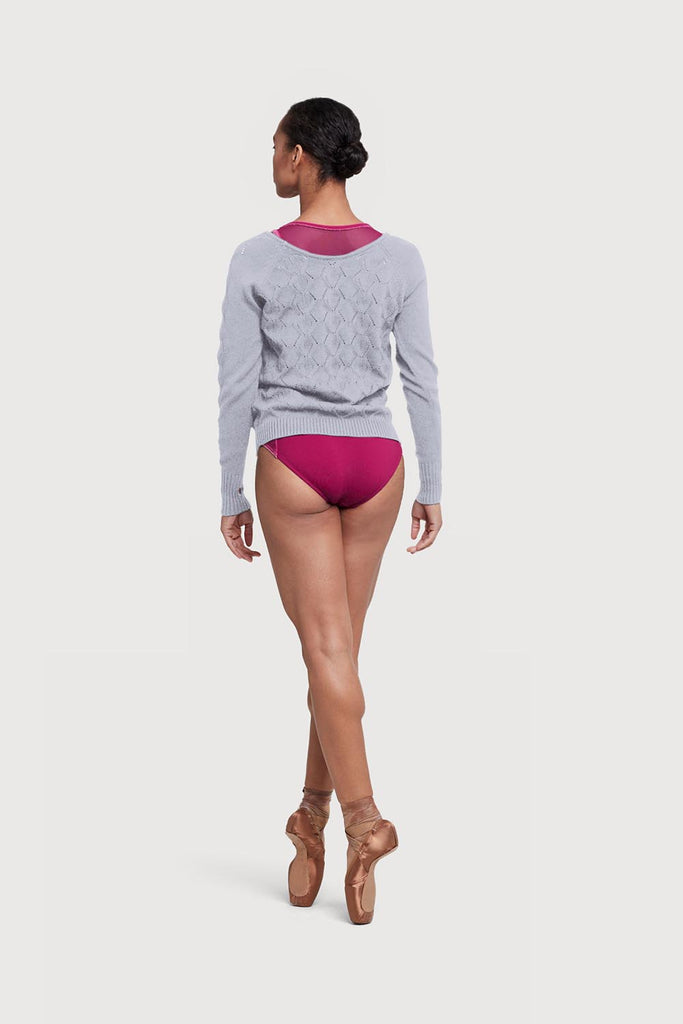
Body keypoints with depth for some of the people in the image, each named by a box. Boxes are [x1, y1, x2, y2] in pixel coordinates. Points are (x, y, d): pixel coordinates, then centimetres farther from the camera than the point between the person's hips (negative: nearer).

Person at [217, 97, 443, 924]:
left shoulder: (256, 259, -5)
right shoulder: (400, 258, 0)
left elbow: (237, 386, -4)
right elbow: (421, 380, 1)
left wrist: (231, 496, 4)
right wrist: (432, 487, 9)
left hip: (292, 462, -2)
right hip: (375, 462, 3)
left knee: (327, 649, -2)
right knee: (339, 646, 13)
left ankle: (361, 816, -17)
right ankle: (311, 820, 24)